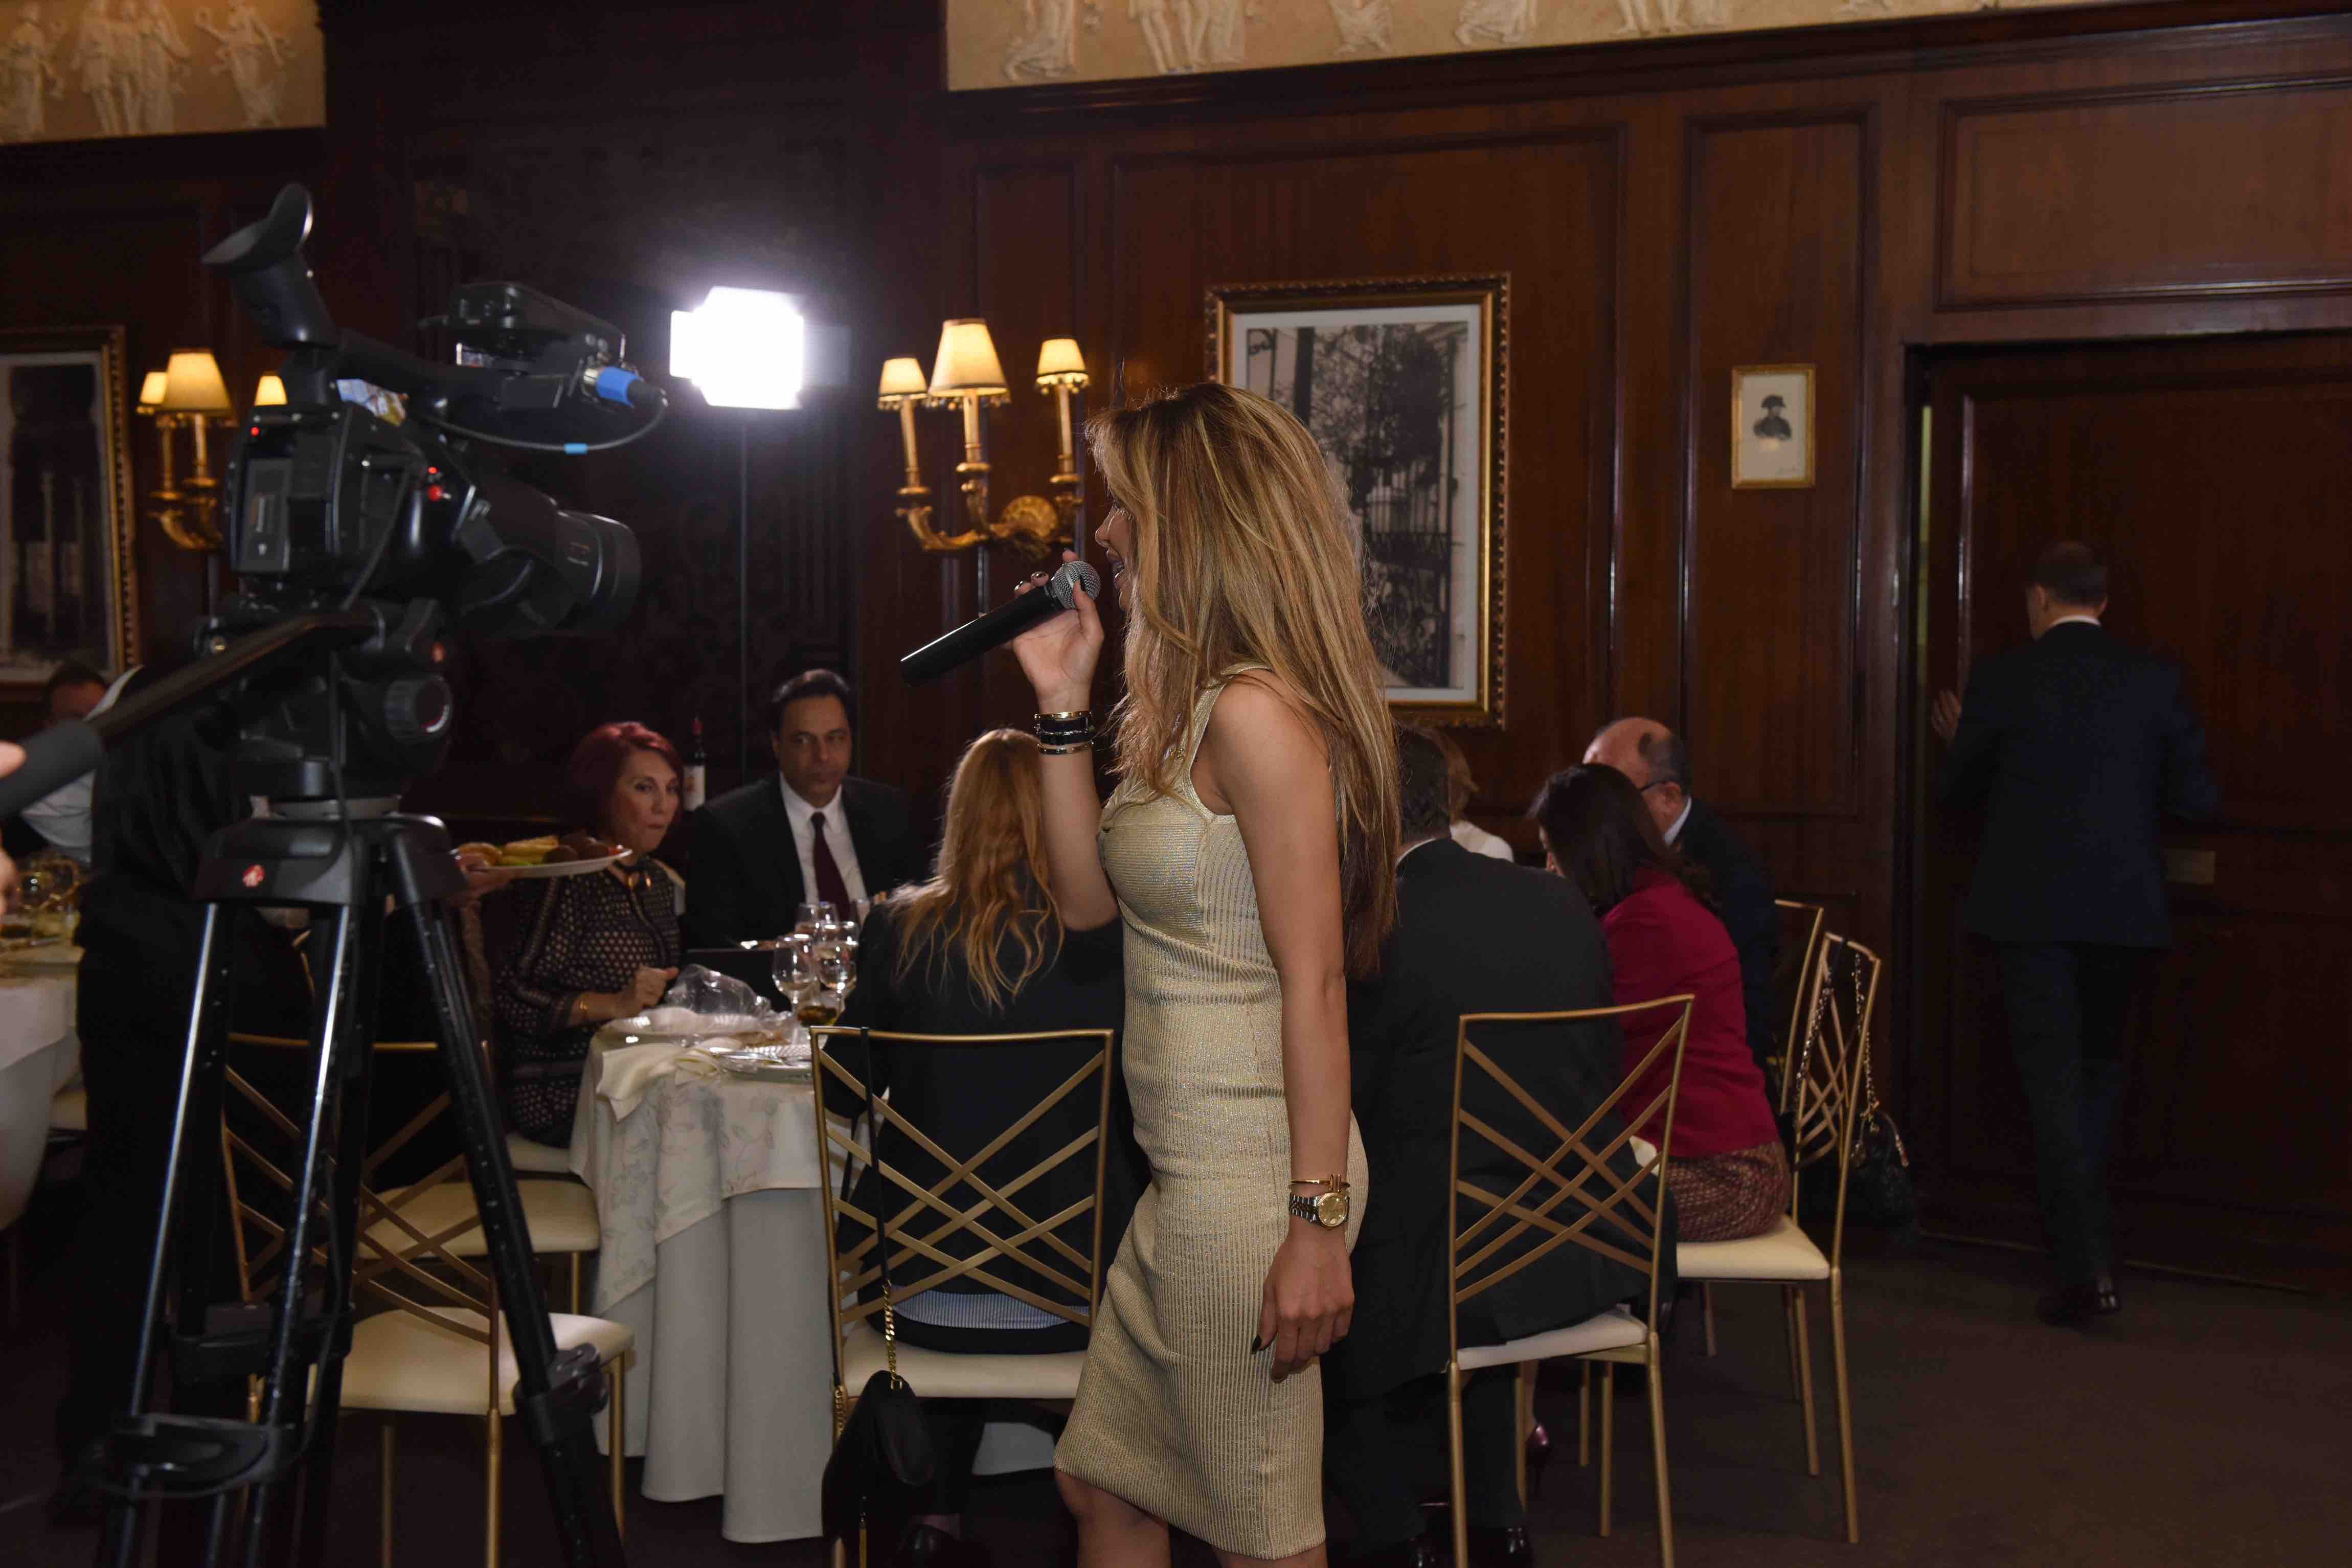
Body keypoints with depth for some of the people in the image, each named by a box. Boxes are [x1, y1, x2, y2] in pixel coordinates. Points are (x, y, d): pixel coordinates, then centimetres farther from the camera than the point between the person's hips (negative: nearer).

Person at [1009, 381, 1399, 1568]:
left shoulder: (1255, 713, -18)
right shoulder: (1183, 705, 12)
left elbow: (1315, 985, -21)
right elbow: (1087, 898, 15)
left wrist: (1318, 1222, -21)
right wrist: (1064, 706, 9)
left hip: (1249, 1176, -10)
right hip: (1189, 1169, 10)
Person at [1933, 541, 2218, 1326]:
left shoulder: (2003, 678, -6)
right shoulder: (2154, 678, 0)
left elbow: (1958, 790, 4)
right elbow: (2198, 796, 1)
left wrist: (1960, 744, 25)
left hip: (2032, 908, -3)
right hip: (2125, 908, 3)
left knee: (2052, 1081, 0)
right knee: (2100, 1070, 20)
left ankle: (2085, 1268, -4)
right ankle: (2085, 1237, 29)